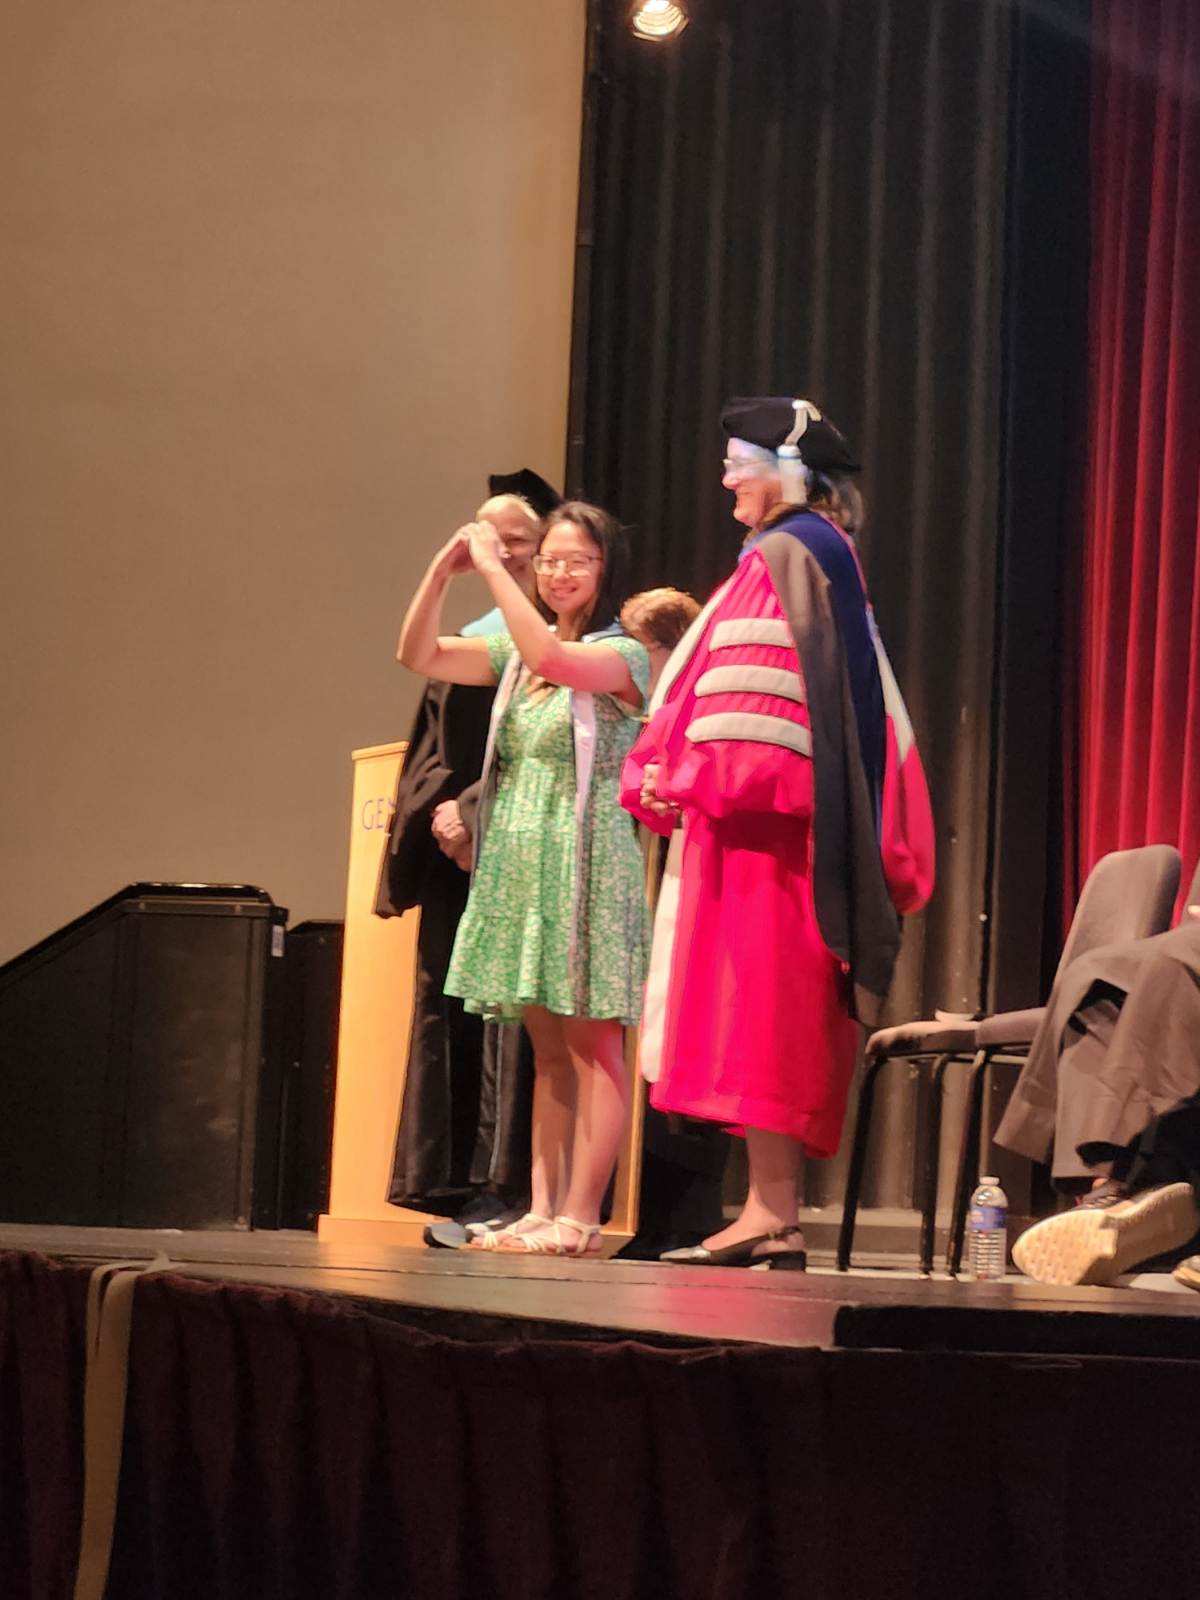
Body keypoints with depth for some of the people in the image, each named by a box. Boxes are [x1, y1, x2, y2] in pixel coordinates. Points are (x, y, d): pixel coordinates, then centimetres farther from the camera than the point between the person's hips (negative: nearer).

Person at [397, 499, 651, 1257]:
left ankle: (581, 1215, -7)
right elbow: (419, 655, 6)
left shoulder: (621, 656, -5)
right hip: (519, 861, 7)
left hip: (585, 863, -7)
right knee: (548, 1046, 9)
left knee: (592, 1041, -6)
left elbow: (552, 658, -25)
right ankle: (543, 1208, 11)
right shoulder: (516, 654, 14)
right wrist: (442, 569, -7)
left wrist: (491, 567, -18)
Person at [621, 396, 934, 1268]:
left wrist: (683, 778, -13)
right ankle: (774, 1213, 9)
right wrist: (671, 775, 12)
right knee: (778, 1020, 8)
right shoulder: (822, 554, 21)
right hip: (770, 817, 10)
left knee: (757, 1008, -10)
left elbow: (762, 702, -20)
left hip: (764, 827, -10)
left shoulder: (786, 554, -9)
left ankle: (772, 1215, -12)